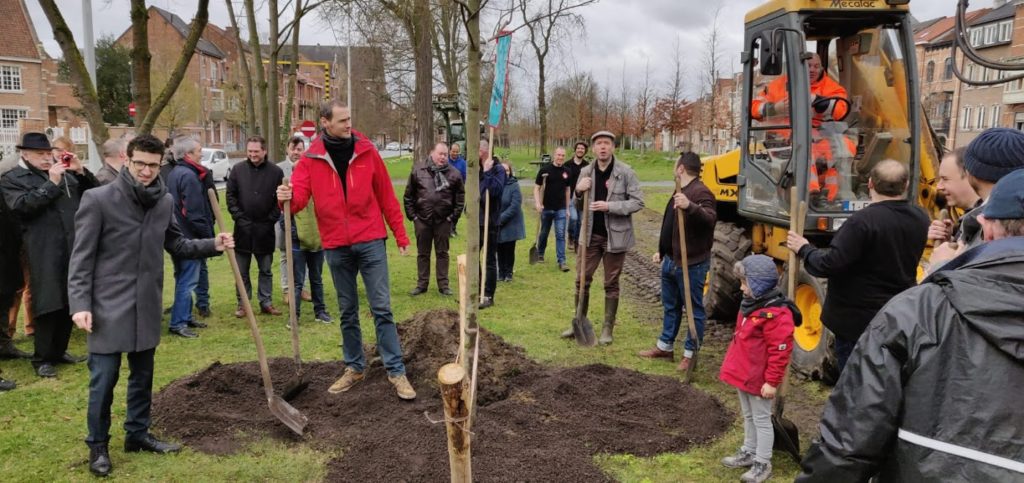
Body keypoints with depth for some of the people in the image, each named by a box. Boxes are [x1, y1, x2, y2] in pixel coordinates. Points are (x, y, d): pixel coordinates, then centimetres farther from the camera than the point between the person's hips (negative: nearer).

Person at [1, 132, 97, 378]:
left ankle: (59, 351, 26)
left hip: (74, 249, 5)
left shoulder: (65, 172, 15)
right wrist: (51, 183, -17)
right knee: (49, 306, -3)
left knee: (69, 303, 12)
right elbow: (22, 205, -15)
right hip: (45, 254, -5)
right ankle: (42, 358, 10)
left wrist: (81, 171, -2)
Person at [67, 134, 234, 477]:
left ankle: (137, 433, 33)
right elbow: (82, 258, -10)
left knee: (142, 376, 16)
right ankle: (98, 445, 19)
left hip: (147, 306, 5)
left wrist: (212, 246, 1)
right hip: (108, 306, -5)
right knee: (104, 378, 1)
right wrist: (80, 304, -16)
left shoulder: (165, 201, 3)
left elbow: (176, 244, 15)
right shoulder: (98, 199, -11)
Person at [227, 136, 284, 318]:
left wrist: (271, 219, -7)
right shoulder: (238, 169, 1)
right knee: (242, 271, 8)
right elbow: (230, 195, 3)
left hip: (265, 229, -1)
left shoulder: (276, 171, -3)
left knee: (266, 270, 9)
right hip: (243, 228, 1)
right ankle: (243, 303, 18)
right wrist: (238, 216, -6)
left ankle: (266, 302, 19)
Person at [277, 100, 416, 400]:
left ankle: (396, 371, 4)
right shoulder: (311, 158, 1)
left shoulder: (366, 151, 0)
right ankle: (354, 368, 27)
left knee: (381, 308, -2)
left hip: (370, 241, -1)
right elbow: (299, 195, -9)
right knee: (347, 312, 13)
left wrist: (400, 234, 4)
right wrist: (288, 198, -33)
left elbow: (386, 195, 3)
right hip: (336, 247, 2)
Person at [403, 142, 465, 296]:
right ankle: (422, 284, 20)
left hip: (443, 220, 0)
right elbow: (408, 195, 2)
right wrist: (411, 214, -2)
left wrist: (454, 215, -3)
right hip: (422, 219, 1)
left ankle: (443, 284, 16)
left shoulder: (454, 173, -2)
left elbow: (460, 197, 2)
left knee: (442, 253, 8)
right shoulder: (418, 170, -1)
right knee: (422, 253, 10)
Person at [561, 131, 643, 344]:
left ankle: (607, 328, 18)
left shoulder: (625, 172, -9)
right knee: (582, 280, 8)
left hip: (615, 235, -3)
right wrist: (579, 192, -12)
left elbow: (638, 202, -11)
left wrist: (609, 206, -22)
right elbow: (579, 207, 11)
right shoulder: (586, 172, 4)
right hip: (591, 234, 4)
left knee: (611, 284, 8)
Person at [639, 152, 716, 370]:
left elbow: (710, 218, -35)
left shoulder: (700, 192, -16)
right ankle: (665, 346, 31)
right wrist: (661, 250, 23)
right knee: (670, 306, 19)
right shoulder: (681, 191, 16)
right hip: (671, 260, 10)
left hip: (691, 263, -10)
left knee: (694, 309, 3)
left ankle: (690, 353, 12)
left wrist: (690, 207, -51)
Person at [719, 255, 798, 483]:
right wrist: (734, 366, 22)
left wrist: (772, 382, -21)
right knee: (748, 416, 22)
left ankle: (763, 464, 19)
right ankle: (748, 452, 38)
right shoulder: (751, 305, 5)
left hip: (759, 380, -9)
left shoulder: (776, 314, -26)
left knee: (761, 420, 6)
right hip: (743, 374, 9)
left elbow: (780, 352, -24)